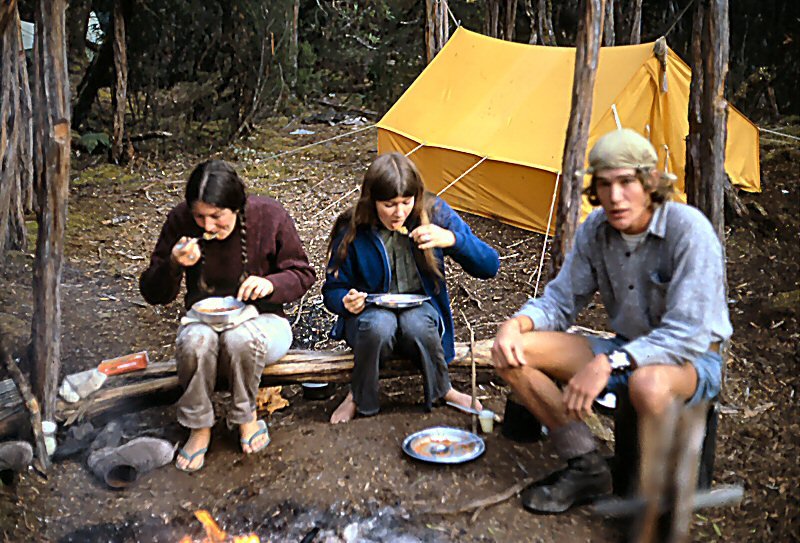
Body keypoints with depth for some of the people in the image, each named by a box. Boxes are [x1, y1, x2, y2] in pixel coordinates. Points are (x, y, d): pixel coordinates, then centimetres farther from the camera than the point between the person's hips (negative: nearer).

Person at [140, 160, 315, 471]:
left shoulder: (269, 215, -13)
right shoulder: (181, 221, -10)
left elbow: (303, 274, -1)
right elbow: (153, 294, -3)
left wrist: (270, 283, -23)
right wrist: (174, 265, -25)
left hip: (260, 319, -1)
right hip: (204, 317, 2)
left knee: (240, 338, -36)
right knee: (195, 340, -34)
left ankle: (246, 415, -7)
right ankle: (199, 427, -9)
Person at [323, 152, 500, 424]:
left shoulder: (436, 214, -10)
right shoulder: (353, 230, -12)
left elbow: (490, 266, -9)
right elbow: (333, 289, 1)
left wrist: (452, 239, -27)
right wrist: (347, 301, -24)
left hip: (421, 308, 1)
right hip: (371, 313, 0)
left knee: (417, 324, -36)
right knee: (379, 325, -37)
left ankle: (443, 391, -7)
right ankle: (358, 397, -9)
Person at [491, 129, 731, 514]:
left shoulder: (688, 230, -23)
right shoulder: (595, 230, -5)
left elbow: (687, 334, -28)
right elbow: (559, 302, 4)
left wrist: (608, 364, -36)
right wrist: (517, 323, -17)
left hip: (693, 361, -6)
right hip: (625, 351, 6)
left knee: (648, 383, -43)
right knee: (513, 353, -11)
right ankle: (587, 467, -3)